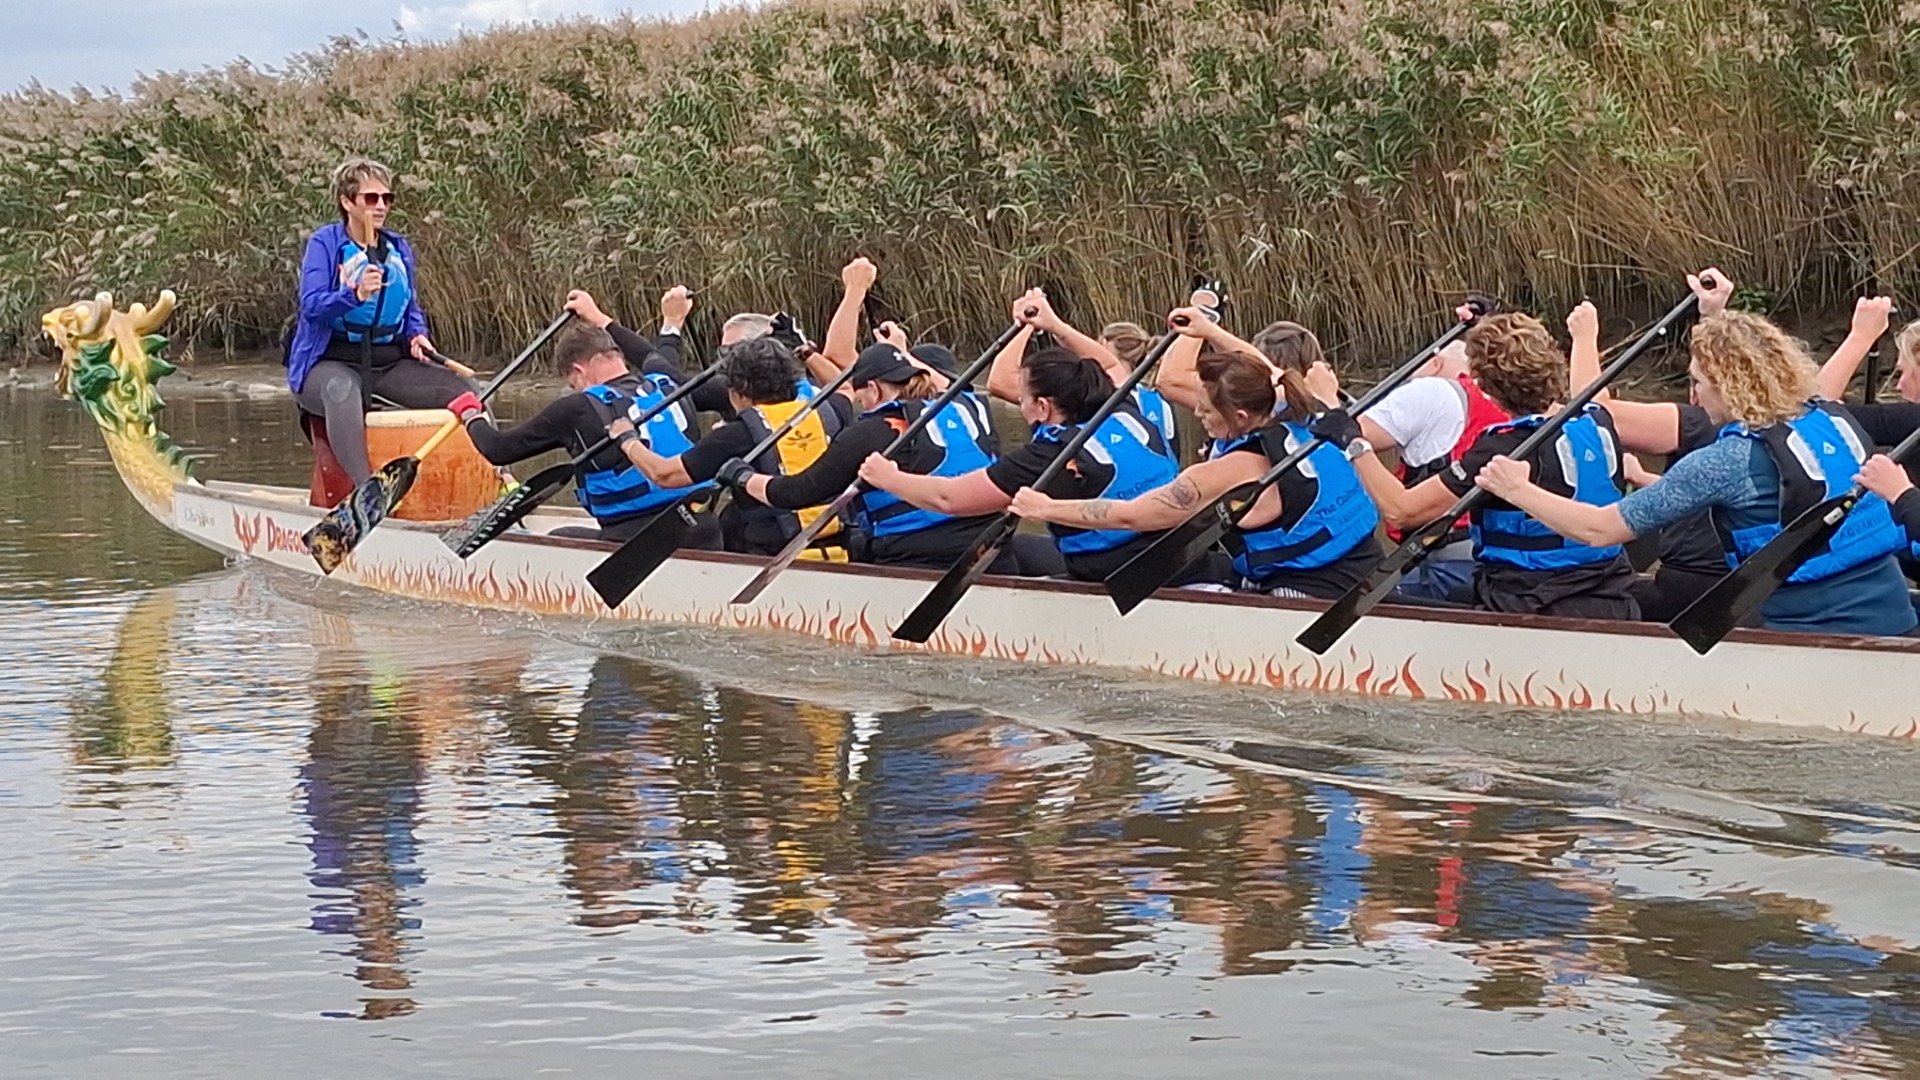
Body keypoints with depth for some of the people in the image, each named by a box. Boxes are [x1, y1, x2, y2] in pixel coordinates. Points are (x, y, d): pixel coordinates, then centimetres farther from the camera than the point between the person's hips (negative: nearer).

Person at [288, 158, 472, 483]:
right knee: (342, 390, -41)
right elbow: (311, 304, -16)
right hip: (332, 363, -6)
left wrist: (417, 335, 0)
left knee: (463, 390, -14)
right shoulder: (324, 243, -3)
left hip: (391, 362, 6)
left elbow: (412, 310, 23)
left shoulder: (399, 248, 14)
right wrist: (356, 294, -34)